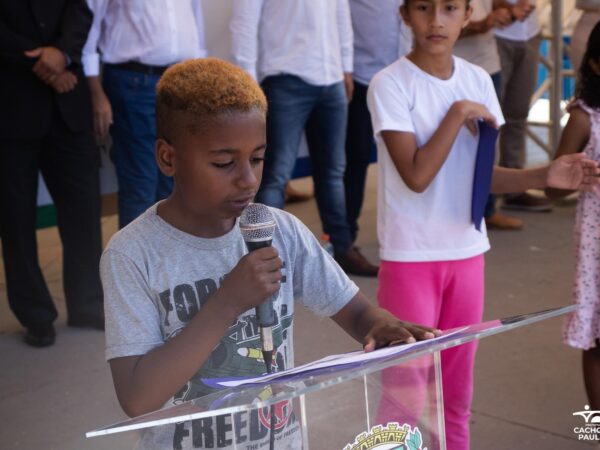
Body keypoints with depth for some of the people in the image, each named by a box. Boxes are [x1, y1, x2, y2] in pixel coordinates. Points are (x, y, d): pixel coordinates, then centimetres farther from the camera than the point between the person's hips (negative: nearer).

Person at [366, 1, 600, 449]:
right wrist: (458, 114, -19)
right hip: (410, 257, -5)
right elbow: (416, 176, -20)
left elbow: (481, 174, 5)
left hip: (467, 252, 5)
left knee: (457, 387, 16)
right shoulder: (391, 84, -13)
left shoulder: (478, 80, 3)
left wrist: (545, 176, -8)